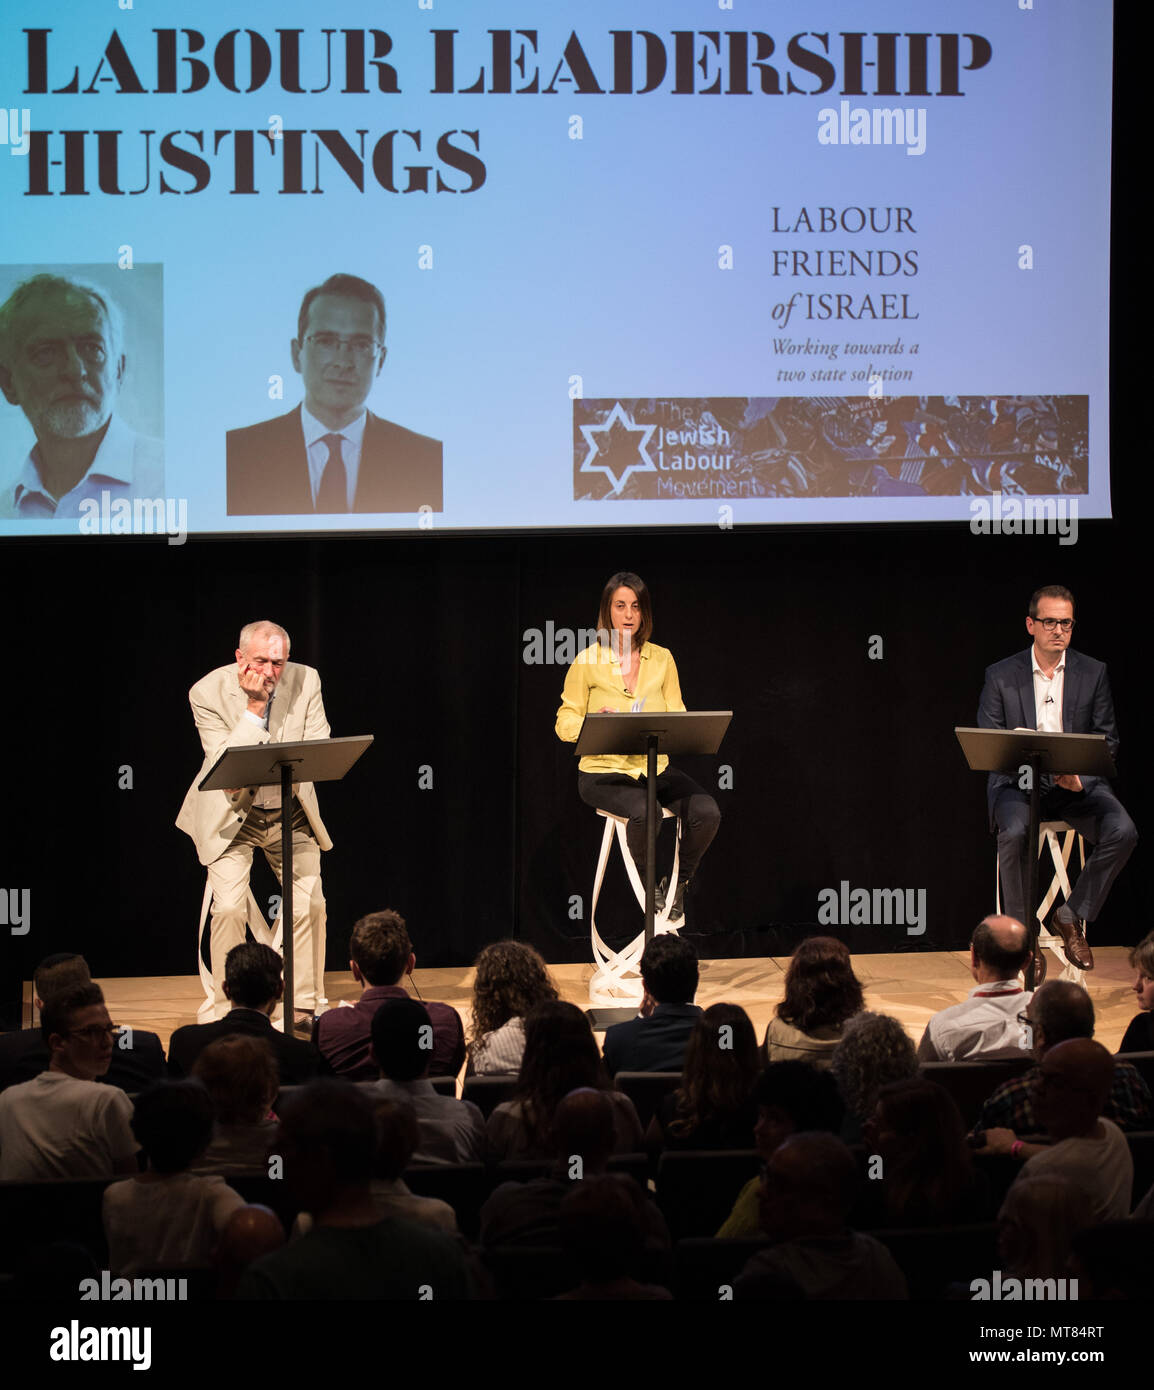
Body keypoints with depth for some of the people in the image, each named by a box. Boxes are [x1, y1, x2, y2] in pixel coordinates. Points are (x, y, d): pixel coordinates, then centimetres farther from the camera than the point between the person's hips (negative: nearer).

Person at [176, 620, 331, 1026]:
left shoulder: (305, 680, -10)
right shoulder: (208, 692, -18)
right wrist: (254, 708, -30)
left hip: (290, 811, 3)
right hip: (232, 813, -3)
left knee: (310, 903, -3)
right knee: (230, 907, -14)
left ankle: (304, 1008, 10)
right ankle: (229, 1015, -4)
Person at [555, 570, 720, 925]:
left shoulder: (661, 659, 9)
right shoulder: (587, 661, -2)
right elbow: (565, 725, -1)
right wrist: (596, 721, -22)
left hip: (655, 766, 4)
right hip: (603, 771, -4)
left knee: (706, 812, -23)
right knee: (644, 812, -36)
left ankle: (680, 883, 3)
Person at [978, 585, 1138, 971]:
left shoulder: (1093, 673, 7)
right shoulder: (1001, 676, 3)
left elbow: (1107, 741, 5)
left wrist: (1080, 774, -16)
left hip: (1078, 783, 2)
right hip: (1018, 782, -2)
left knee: (1122, 832, -27)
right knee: (1014, 834, -35)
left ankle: (1071, 916, -8)